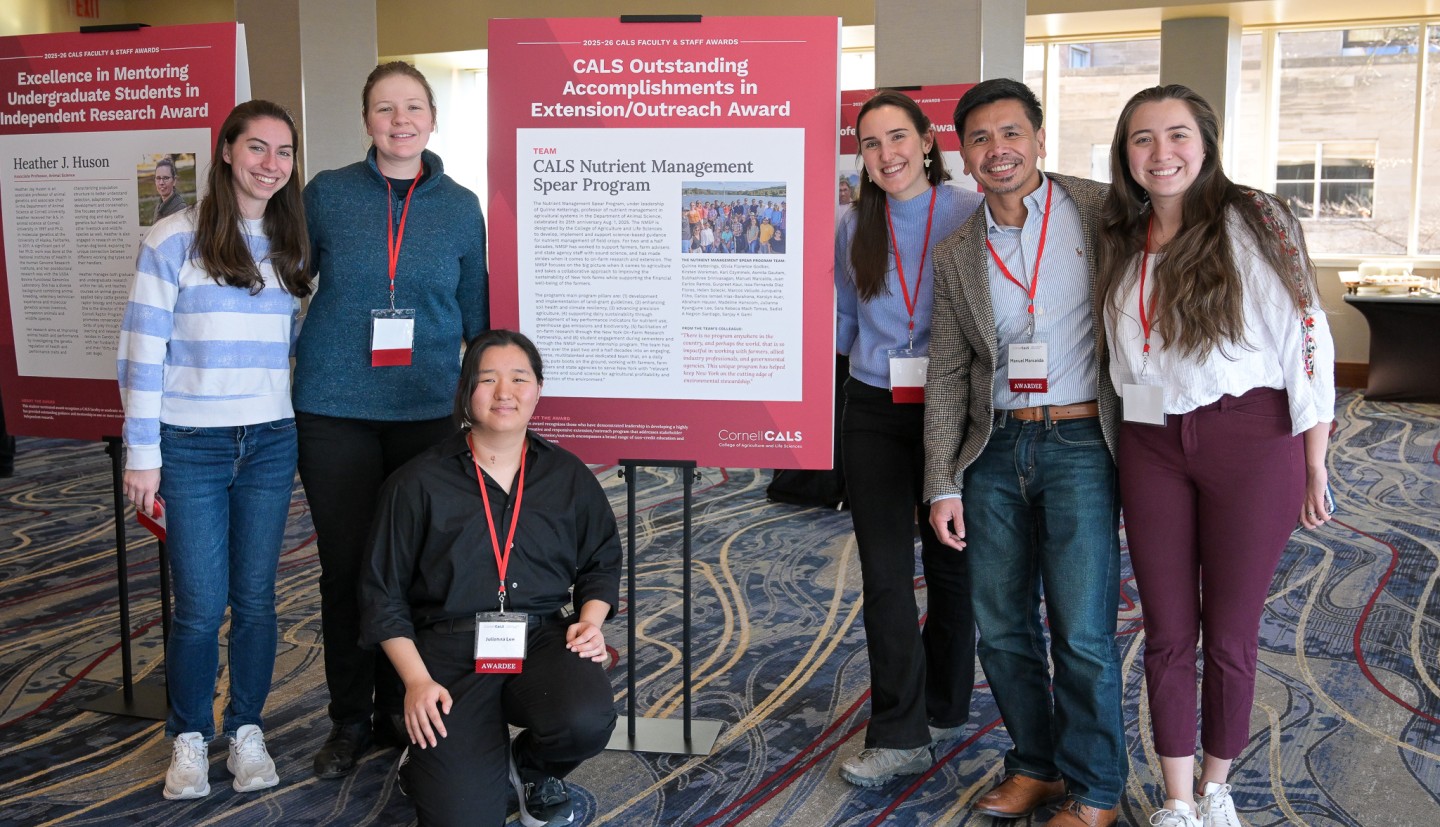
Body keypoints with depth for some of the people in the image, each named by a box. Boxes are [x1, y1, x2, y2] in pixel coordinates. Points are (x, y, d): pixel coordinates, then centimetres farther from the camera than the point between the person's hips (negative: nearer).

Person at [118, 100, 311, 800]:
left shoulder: (290, 246, 9)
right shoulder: (177, 238, -5)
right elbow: (142, 349, -6)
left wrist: (306, 426, 12)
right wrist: (141, 453, -7)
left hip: (270, 443, 4)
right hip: (191, 445, -3)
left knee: (255, 598, 8)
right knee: (200, 605, -1)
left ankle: (246, 729, 25)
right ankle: (188, 736, 20)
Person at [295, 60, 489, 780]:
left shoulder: (460, 206, 5)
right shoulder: (328, 194, 1)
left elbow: (475, 310, 12)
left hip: (427, 410, 1)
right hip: (334, 410, 0)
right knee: (345, 563, 7)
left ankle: (400, 712, 24)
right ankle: (349, 721, 22)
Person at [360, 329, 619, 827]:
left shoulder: (568, 475, 11)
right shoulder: (419, 483, 3)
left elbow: (602, 561, 20)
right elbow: (384, 594, 4)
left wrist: (591, 619, 0)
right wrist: (415, 680, -6)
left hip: (543, 638, 2)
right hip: (451, 653, -2)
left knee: (587, 721, -32)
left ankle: (534, 768, 7)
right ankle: (429, 762, 22)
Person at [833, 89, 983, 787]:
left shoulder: (971, 215, -5)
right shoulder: (853, 228, 6)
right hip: (875, 412, 2)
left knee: (949, 564, 11)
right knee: (884, 572, -2)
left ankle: (944, 708, 30)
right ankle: (900, 736, 3)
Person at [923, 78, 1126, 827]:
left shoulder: (1102, 211, -2)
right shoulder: (956, 256, 8)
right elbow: (946, 378, 8)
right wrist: (943, 485, 2)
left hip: (1080, 443, -4)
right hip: (996, 448, 4)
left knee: (1082, 632, -1)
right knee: (1001, 626, 10)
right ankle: (1035, 765, 30)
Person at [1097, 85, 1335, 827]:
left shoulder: (1252, 223, -6)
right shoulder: (1119, 243, 9)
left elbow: (1307, 341, -7)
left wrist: (1314, 468, -8)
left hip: (1250, 440, -4)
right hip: (1151, 449, 4)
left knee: (1230, 634, 7)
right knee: (1167, 633, 8)